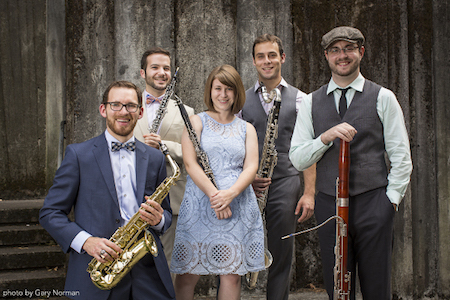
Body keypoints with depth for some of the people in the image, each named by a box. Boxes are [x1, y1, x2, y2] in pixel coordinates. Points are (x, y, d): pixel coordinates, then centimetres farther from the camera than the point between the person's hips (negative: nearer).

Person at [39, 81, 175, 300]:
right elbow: (50, 213, 0)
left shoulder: (155, 158, 12)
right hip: (96, 274, -2)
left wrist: (158, 220, -6)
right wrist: (85, 241, -15)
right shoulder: (78, 154, 2)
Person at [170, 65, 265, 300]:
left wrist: (230, 193, -16)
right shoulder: (196, 122, 7)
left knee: (232, 274, 3)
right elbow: (190, 164, -4)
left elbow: (251, 167, 3)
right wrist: (213, 194, -18)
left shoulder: (247, 129, 15)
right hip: (199, 205, -2)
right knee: (188, 274, -1)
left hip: (239, 206, 2)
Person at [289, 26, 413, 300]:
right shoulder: (312, 103, 9)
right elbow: (298, 159, 3)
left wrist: (391, 198, -7)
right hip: (329, 205, 2)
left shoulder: (383, 98, 3)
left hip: (373, 204, -2)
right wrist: (326, 137, -14)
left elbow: (401, 157, 3)